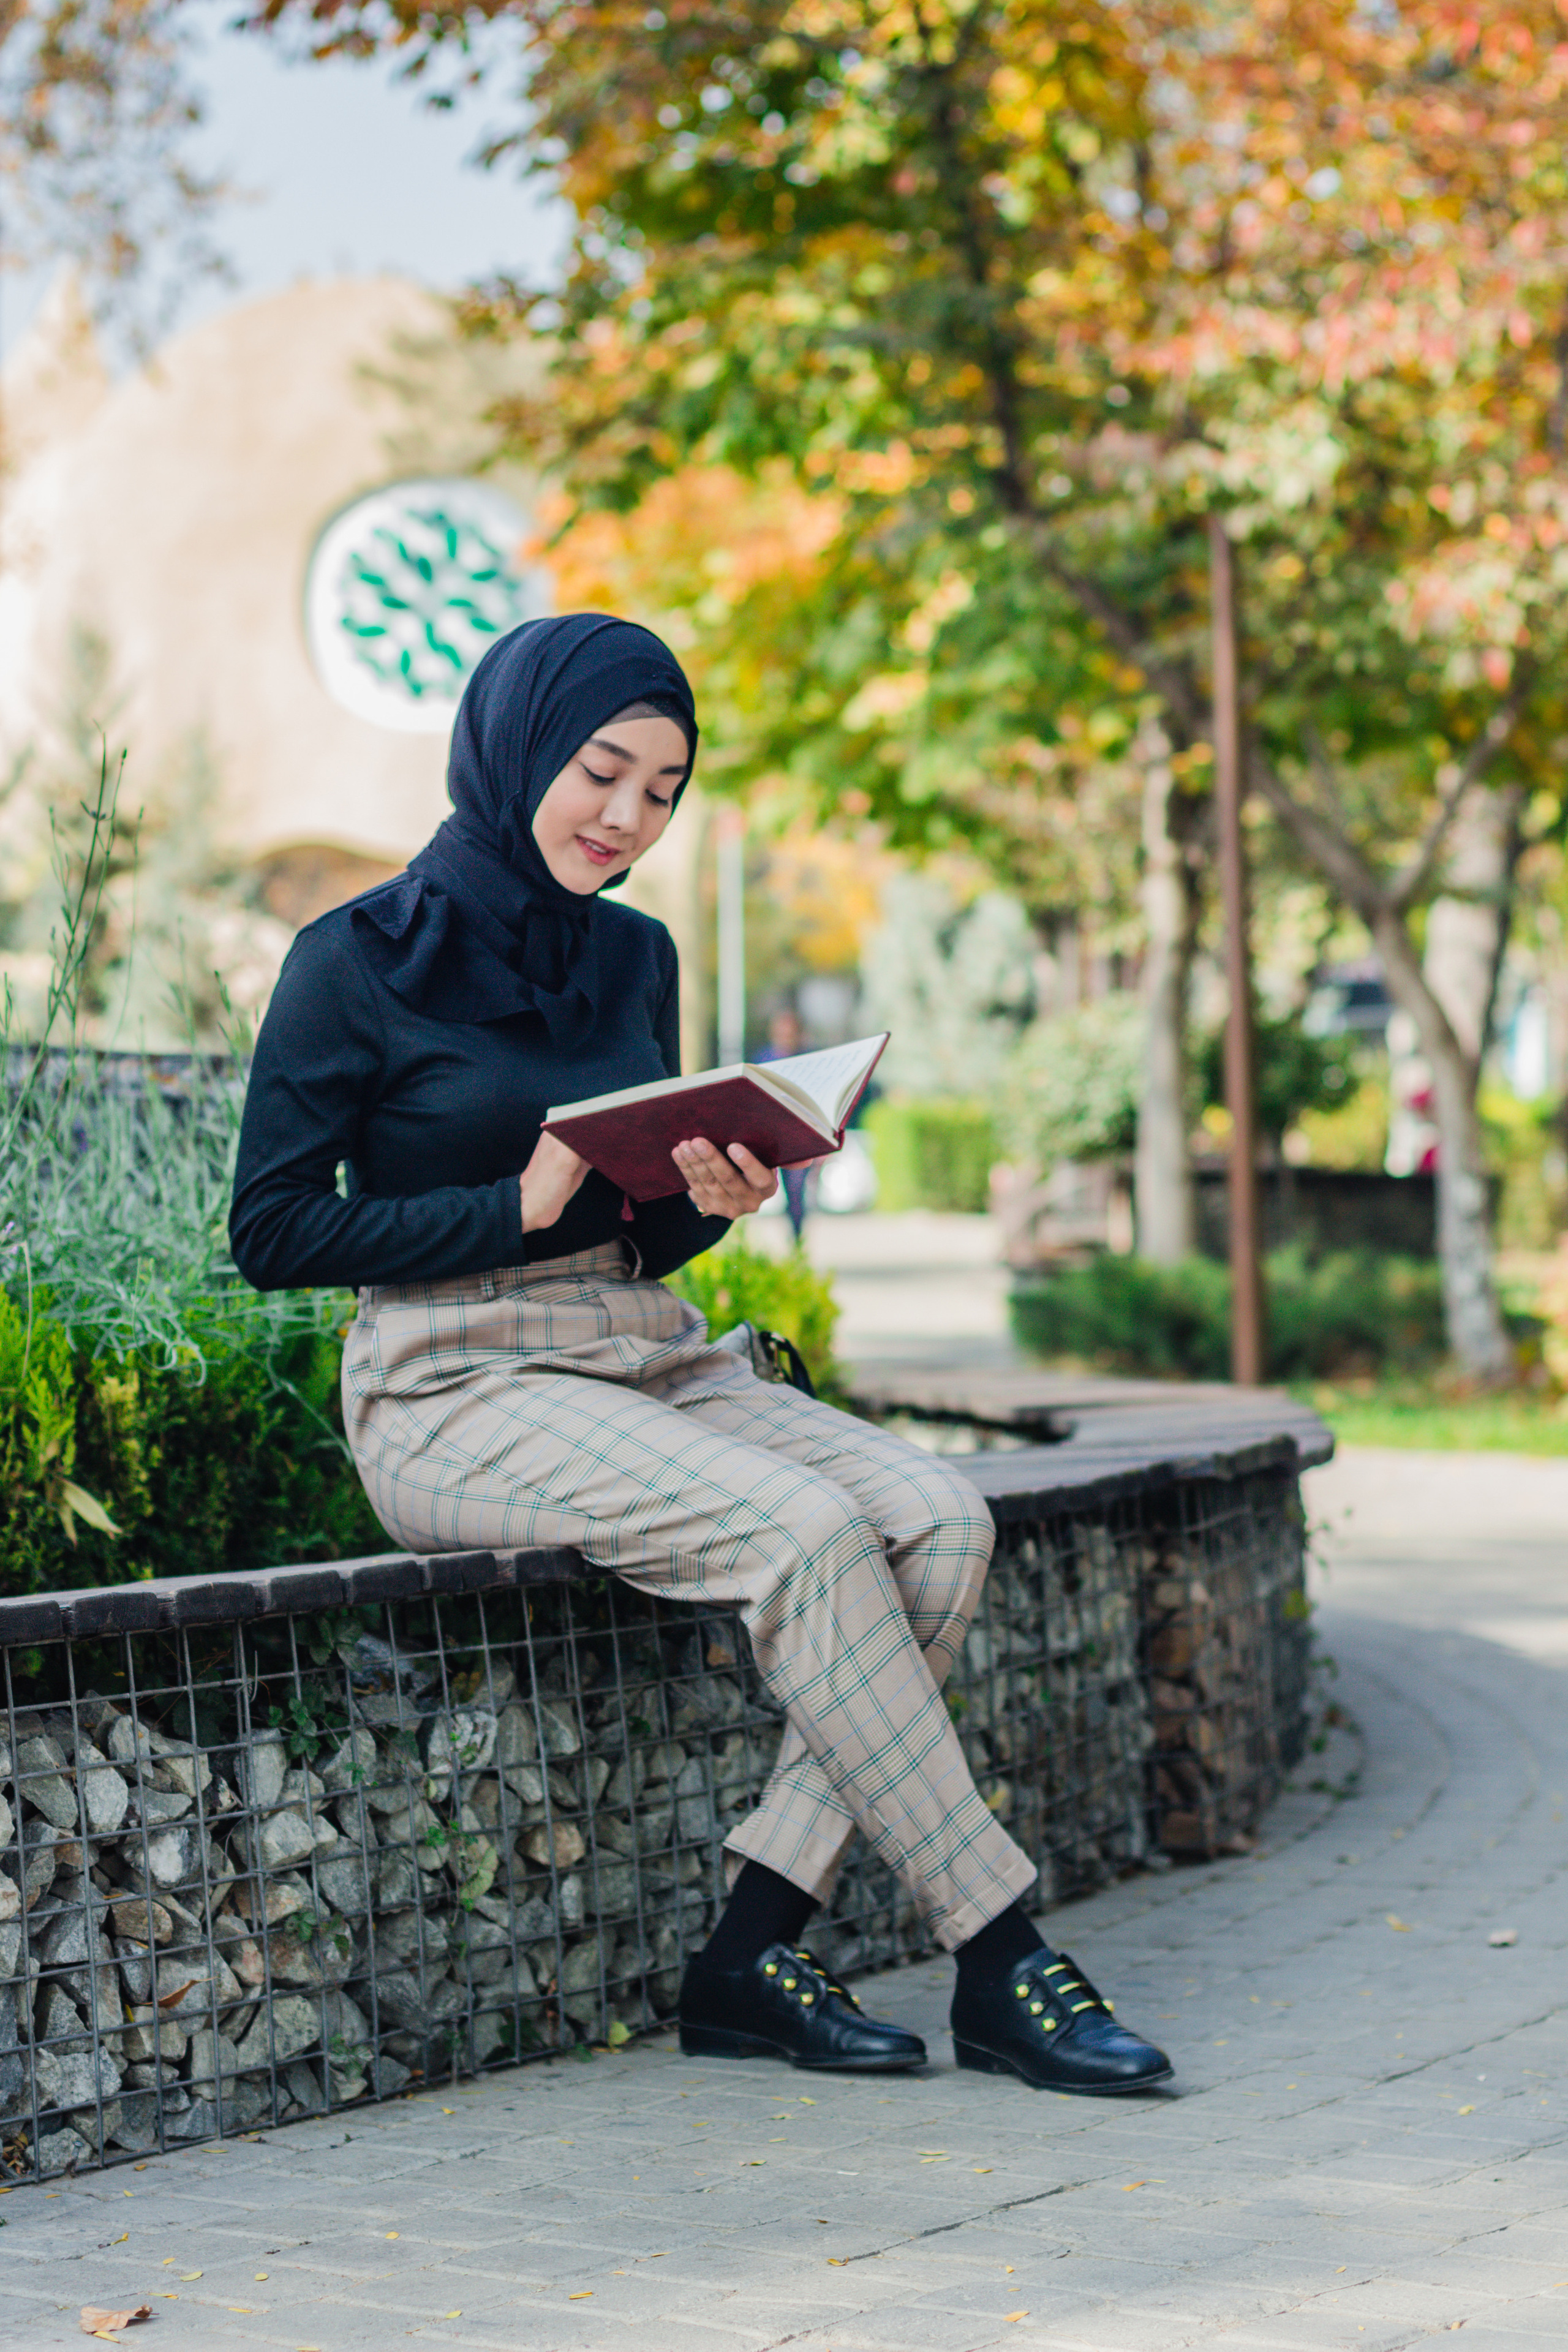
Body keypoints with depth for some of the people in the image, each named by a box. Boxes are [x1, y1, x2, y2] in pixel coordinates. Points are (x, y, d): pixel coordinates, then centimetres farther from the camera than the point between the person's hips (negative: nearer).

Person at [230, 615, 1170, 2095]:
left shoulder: (634, 957, 13)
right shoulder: (359, 961, -5)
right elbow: (273, 1232, -7)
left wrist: (706, 1204, -5)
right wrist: (519, 1205, -15)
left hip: (649, 1360, 7)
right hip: (459, 1391, -7)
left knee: (937, 1521, -18)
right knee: (804, 1529, -29)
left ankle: (755, 1951, -18)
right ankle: (994, 1958, -21)